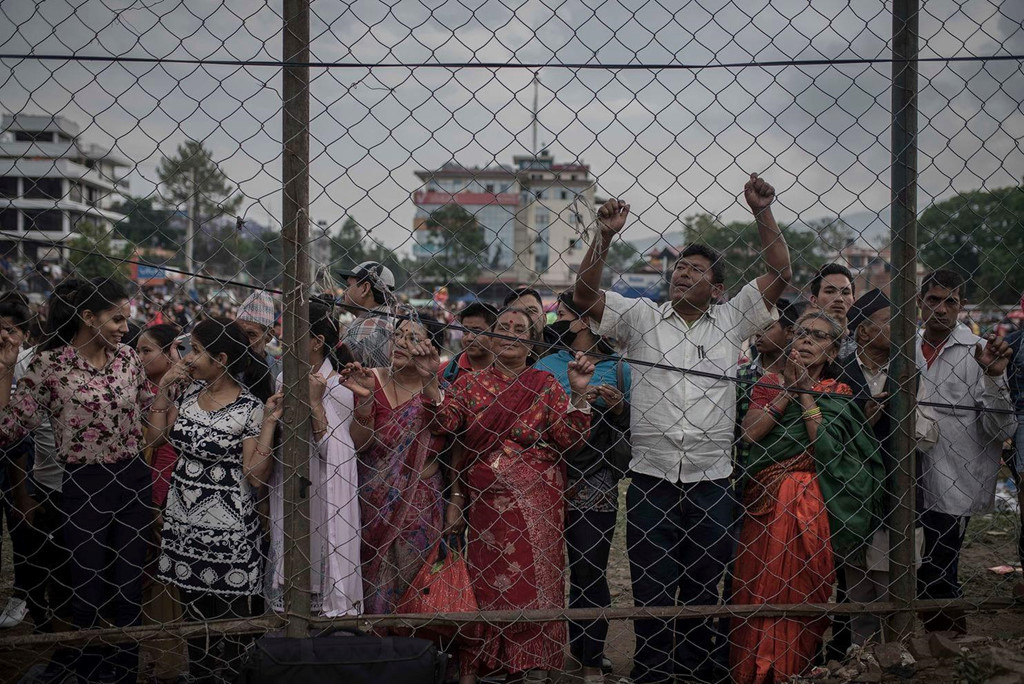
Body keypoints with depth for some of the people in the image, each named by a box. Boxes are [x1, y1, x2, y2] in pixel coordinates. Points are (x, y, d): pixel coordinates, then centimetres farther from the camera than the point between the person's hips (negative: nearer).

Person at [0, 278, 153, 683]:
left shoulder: (127, 358, 4)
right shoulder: (49, 365, -10)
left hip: (134, 481, 4)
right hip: (84, 486, -4)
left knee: (130, 588, 11)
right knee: (89, 590, 7)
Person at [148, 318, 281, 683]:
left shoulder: (249, 407, -13)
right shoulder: (188, 391, 3)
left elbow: (256, 475, -15)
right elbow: (155, 439, 5)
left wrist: (269, 423, -23)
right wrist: (164, 389, -2)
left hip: (226, 528, -6)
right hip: (182, 520, 6)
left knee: (229, 613, 4)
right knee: (192, 607, 16)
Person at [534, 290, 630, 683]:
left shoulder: (617, 368, 7)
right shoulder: (545, 366, 7)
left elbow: (631, 428, 10)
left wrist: (619, 407, -9)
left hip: (595, 489, -1)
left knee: (590, 572, 2)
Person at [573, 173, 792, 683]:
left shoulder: (731, 322, 9)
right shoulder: (640, 318, 7)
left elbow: (780, 275, 3)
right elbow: (584, 295, -2)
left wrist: (762, 213, -4)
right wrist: (605, 237, -12)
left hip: (711, 483, 1)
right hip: (651, 482, -1)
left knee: (703, 596, 11)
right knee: (652, 596, 4)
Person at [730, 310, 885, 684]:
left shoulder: (837, 393, 8)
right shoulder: (771, 382, 11)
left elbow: (826, 447, -9)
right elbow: (749, 432, -6)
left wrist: (805, 392, -7)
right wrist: (789, 388, -6)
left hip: (813, 507, -1)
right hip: (764, 502, 1)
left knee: (805, 588, 0)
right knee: (758, 590, -1)